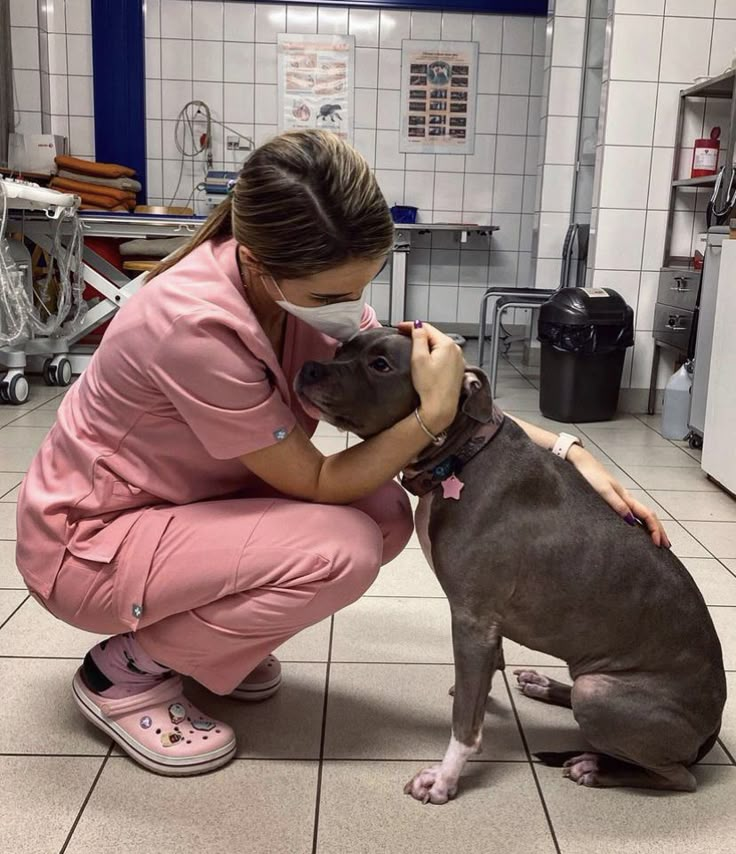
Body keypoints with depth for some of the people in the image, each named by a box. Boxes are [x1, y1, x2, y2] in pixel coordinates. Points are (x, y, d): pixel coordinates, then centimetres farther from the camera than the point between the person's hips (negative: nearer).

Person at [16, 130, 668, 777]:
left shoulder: (308, 286, -12)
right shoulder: (197, 326, -35)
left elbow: (442, 405, -6)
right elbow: (318, 483, -25)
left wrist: (565, 450, -14)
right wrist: (434, 413, -30)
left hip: (187, 503, 7)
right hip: (90, 541, -7)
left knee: (386, 512, -9)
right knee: (341, 549, -26)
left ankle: (205, 635, 10)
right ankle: (127, 668, -4)